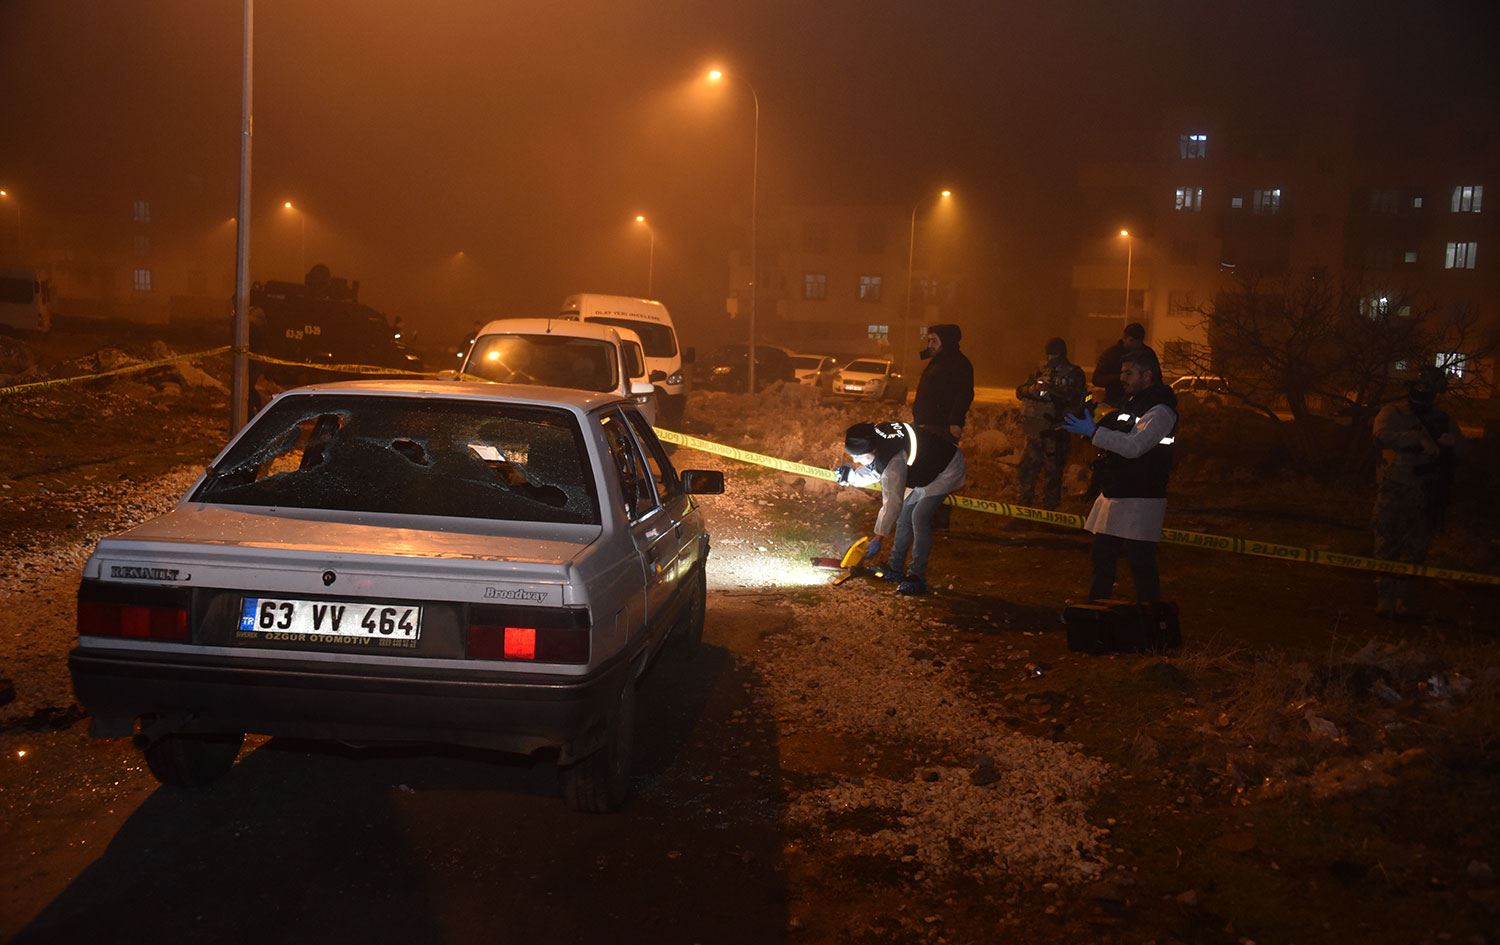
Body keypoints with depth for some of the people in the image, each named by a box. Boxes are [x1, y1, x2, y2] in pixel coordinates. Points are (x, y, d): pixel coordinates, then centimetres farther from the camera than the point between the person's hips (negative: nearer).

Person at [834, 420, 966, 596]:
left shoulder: (893, 462, -38)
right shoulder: (875, 433, -13)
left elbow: (892, 503, -37)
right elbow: (872, 472, 1)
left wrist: (878, 539, -35)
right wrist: (851, 475, -17)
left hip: (946, 469, -10)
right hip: (925, 468, 10)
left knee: (919, 517, -19)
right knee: (905, 514, 9)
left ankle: (917, 578, -14)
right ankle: (895, 568, 19)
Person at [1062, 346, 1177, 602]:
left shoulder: (1160, 411, -15)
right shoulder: (1132, 403, 16)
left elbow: (1135, 446, -28)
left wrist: (1093, 431, -30)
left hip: (1140, 501, -10)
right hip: (1113, 495, 10)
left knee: (1141, 565, -6)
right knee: (1102, 557, 15)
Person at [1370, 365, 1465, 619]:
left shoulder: (1443, 419, 10)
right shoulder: (1393, 413, -2)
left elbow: (1462, 453, 12)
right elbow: (1382, 435, -23)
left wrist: (1453, 443, -12)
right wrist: (1419, 439, -31)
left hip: (1426, 497, 3)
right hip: (1394, 492, -3)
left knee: (1415, 550, 7)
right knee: (1387, 546, -2)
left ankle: (1403, 596, 16)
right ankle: (1385, 596, 4)